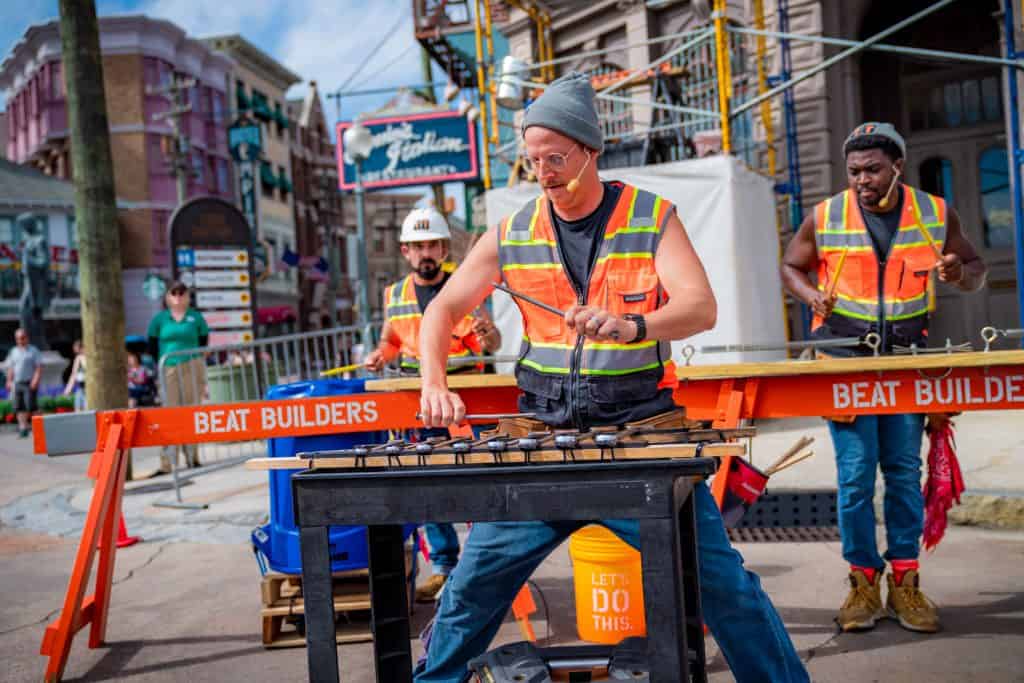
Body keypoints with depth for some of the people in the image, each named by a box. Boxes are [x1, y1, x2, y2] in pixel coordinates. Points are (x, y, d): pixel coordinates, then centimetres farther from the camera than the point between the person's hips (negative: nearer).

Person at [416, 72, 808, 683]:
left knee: (721, 580, -2)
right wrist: (435, 385, -8)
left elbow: (701, 308, -15)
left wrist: (632, 325, -35)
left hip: (640, 427, -2)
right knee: (475, 580, 6)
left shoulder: (654, 219, -2)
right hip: (542, 434, 2)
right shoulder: (512, 235, 4)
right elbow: (444, 309, 9)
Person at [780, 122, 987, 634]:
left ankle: (905, 584, 16)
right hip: (845, 362, -1)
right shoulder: (824, 218, 0)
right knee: (855, 475, -3)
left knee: (905, 472, 5)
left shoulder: (935, 214, 3)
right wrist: (812, 295, -9)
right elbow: (791, 267, 12)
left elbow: (976, 271, 13)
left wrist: (960, 274, -11)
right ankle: (863, 584, 10)